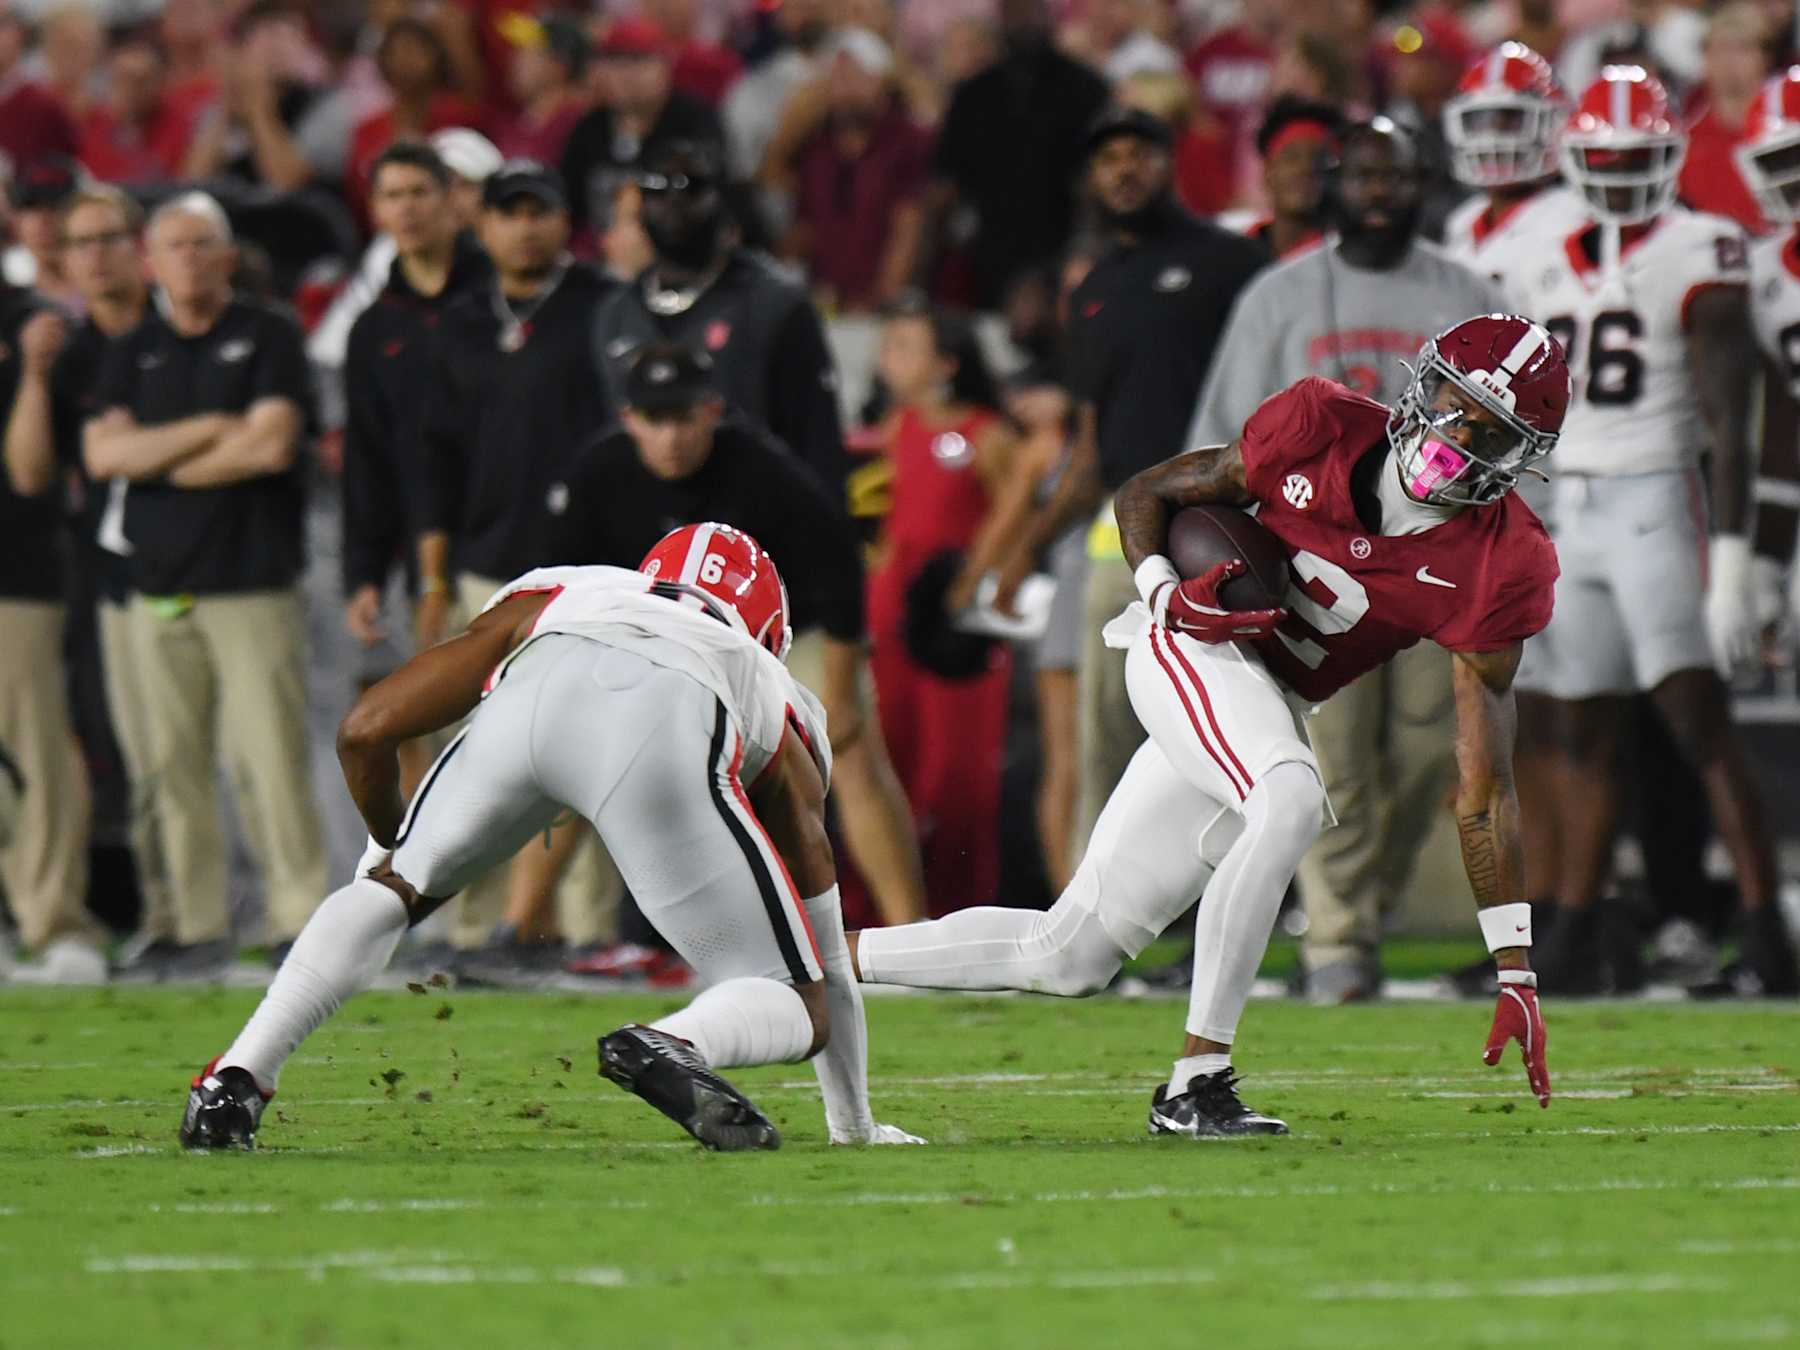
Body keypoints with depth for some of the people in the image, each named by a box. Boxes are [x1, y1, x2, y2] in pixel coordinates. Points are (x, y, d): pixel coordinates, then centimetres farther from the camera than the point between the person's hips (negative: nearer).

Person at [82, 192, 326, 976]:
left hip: (253, 583, -4)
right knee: (177, 764, 2)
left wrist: (159, 462, -2)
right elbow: (103, 454, 1)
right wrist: (208, 430, -8)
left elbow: (272, 445, -10)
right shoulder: (130, 354, 15)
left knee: (272, 757, -10)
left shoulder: (268, 338, 3)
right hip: (158, 587, 4)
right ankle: (198, 925, 6)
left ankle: (299, 918, -10)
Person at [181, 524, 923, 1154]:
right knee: (795, 1011, 9)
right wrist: (855, 1128, 57)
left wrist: (389, 840, 56)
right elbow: (827, 960, 45)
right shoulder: (784, 715, 41)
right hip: (664, 733, -2)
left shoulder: (546, 599, 43)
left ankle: (239, 1076, 12)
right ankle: (670, 1048, -23)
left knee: (391, 887, 28)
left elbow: (365, 731, 34)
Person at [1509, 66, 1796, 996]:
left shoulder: (1698, 257, -7)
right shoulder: (1556, 273, 14)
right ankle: (1576, 931, 14)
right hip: (1569, 513, 6)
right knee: (1585, 732, 9)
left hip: (1655, 501, -6)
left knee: (1698, 715, -14)